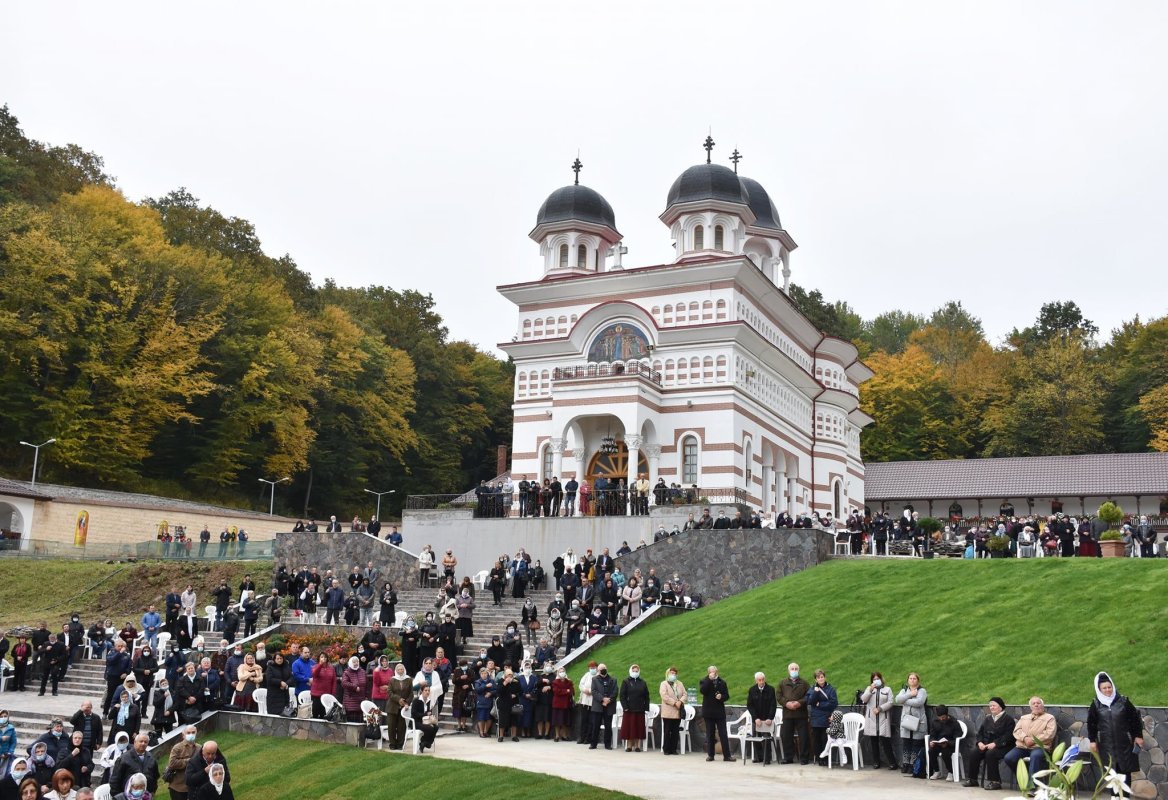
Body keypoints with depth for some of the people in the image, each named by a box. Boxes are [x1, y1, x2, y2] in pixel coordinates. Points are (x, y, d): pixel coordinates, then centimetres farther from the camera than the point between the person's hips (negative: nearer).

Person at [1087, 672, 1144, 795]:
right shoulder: (1096, 705, 1)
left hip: (1124, 743, -1)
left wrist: (1138, 736, 2)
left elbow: (1135, 718, 3)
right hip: (1106, 744, 1)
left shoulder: (1123, 701, -2)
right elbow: (1091, 723, 6)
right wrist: (1092, 741, 3)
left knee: (1125, 771, 2)